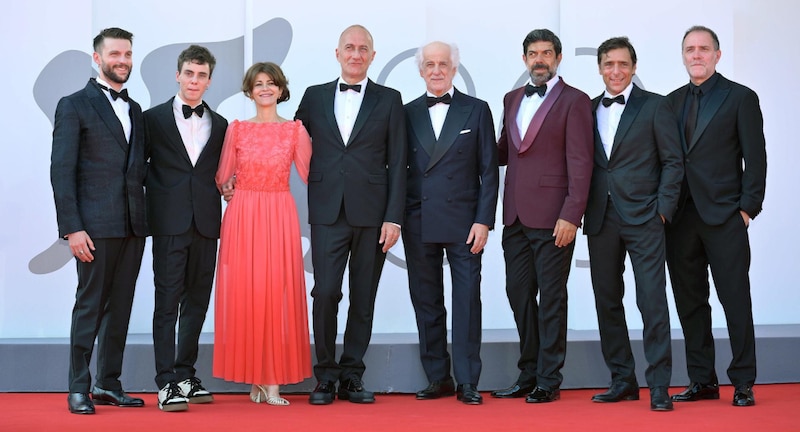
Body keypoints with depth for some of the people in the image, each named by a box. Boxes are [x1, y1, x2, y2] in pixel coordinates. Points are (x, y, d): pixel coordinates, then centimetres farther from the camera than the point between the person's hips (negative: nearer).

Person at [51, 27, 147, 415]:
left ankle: (108, 384, 16)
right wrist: (72, 228, -15)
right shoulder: (74, 105, -2)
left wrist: (143, 219, 7)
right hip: (95, 224, -6)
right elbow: (61, 171, -7)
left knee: (119, 308, 8)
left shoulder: (135, 110, 17)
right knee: (90, 306, -2)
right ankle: (78, 388, 6)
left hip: (132, 225, 6)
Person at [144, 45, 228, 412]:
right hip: (170, 222, -4)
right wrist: (158, 196, -2)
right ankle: (167, 383, -5)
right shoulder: (154, 118, 4)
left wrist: (226, 187, 1)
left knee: (197, 301, 8)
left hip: (206, 222, 4)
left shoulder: (219, 124, 13)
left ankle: (186, 374, 18)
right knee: (167, 301, -5)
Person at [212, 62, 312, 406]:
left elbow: (310, 175, 3)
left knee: (277, 292, -5)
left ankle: (271, 378, -1)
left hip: (280, 218, -1)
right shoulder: (237, 129, 8)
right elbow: (222, 177, 11)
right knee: (243, 292, -2)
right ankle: (258, 378, 5)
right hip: (242, 216, 1)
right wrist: (228, 191, -4)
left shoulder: (296, 130, 7)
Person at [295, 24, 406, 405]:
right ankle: (326, 377, 5)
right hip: (327, 212, 0)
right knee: (325, 292, -7)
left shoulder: (389, 100, 7)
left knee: (363, 298, 4)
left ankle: (352, 376, 13)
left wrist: (394, 217, -4)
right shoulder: (314, 97, 12)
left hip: (371, 213, 0)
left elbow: (397, 163, 3)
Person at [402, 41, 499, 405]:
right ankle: (437, 378, 15)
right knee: (426, 303, 6)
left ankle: (467, 381, 3)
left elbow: (489, 171, 2)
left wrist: (483, 221, -6)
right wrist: (397, 218, 0)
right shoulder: (408, 114, 10)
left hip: (464, 223, -2)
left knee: (467, 302, -2)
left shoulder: (477, 111, 5)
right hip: (419, 222, 2)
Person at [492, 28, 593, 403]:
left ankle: (549, 380, 9)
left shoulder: (574, 101, -4)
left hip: (552, 217, -6)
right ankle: (528, 375, 21)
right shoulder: (512, 100, 16)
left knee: (551, 298, 0)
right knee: (519, 294, 10)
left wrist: (570, 216, -16)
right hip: (516, 216, 6)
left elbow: (580, 162, -10)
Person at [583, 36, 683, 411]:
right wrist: (582, 210, 3)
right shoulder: (589, 110, 12)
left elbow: (673, 161, 0)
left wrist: (663, 209, -7)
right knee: (607, 303, 7)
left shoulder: (654, 106, 2)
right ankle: (623, 381, 17)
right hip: (600, 221, 5)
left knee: (652, 302, -7)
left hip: (643, 219, -4)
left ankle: (659, 386, -3)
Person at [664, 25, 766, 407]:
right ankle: (702, 381, 15)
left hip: (724, 217, -4)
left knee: (735, 300, -3)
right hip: (680, 215, 5)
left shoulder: (741, 98, 2)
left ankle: (743, 383, 4)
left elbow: (755, 158, -2)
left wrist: (748, 208, -9)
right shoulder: (672, 102, 14)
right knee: (690, 301, 7)